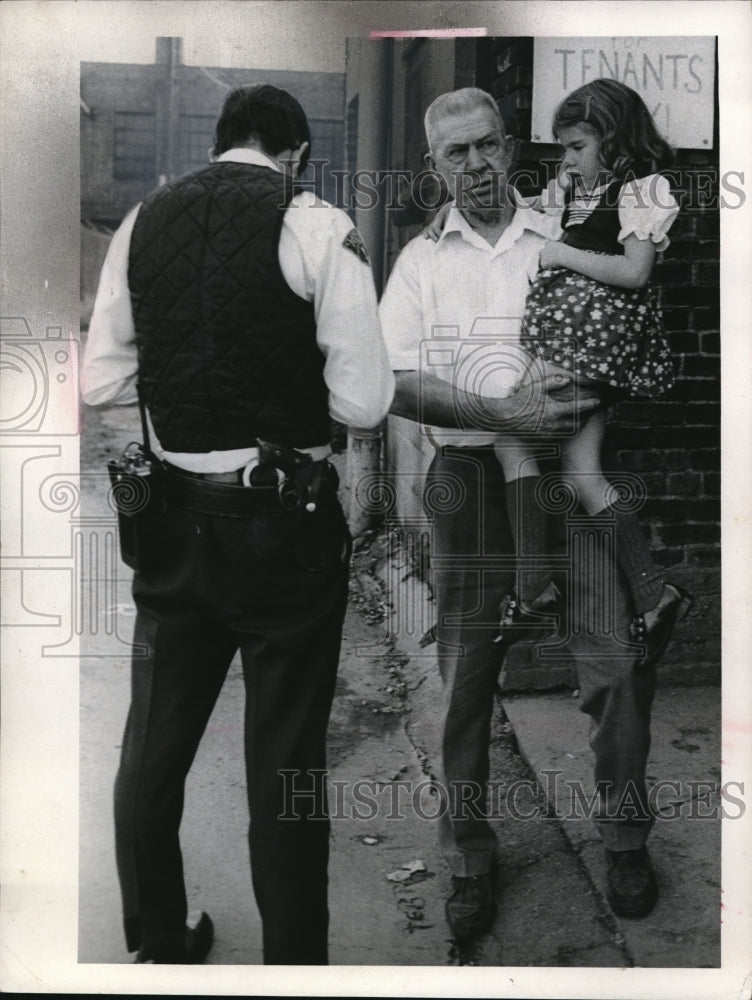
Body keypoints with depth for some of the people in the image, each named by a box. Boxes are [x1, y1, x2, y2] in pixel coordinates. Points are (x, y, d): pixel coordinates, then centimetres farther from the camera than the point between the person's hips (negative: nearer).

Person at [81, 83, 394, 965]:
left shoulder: (142, 221, 5)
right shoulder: (316, 227, -9)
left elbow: (101, 382, 6)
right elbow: (364, 403, -12)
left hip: (174, 515, 5)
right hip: (283, 523, -4)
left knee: (154, 739, 20)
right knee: (285, 755, 9)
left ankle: (157, 943, 39)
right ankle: (292, 958, 24)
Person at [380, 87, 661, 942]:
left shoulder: (563, 240, 10)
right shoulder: (421, 260, 8)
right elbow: (395, 385, -3)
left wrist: (575, 400, -10)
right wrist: (501, 414, -15)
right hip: (471, 481, 0)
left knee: (614, 660, -3)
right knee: (466, 677, 5)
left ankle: (625, 838, 18)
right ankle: (469, 860, 19)